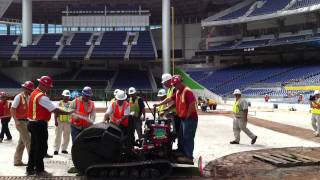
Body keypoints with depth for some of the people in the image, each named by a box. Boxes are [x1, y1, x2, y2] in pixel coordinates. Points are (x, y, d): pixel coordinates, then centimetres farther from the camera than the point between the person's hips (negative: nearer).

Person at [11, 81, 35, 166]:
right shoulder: (19, 97, -11)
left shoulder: (28, 98, 11)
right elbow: (12, 109, -14)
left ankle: (17, 161, 21)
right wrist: (16, 121, -21)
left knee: (22, 142, 12)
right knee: (28, 141, -10)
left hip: (26, 121, 8)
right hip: (20, 121, -8)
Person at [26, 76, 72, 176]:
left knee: (34, 147, 16)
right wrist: (69, 113, -15)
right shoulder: (42, 97, -19)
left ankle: (30, 169, 23)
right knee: (42, 147, -1)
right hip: (39, 125, -10)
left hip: (33, 124, 10)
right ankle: (39, 170, 7)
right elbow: (55, 110, -22)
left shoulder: (34, 93, 13)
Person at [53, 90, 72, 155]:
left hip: (67, 122, 4)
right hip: (60, 121, -4)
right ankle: (56, 149, 2)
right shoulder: (59, 103, -1)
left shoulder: (70, 104, 9)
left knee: (67, 136, 8)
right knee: (58, 135, -2)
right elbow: (56, 113, -3)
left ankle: (64, 149, 19)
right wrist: (56, 121, -11)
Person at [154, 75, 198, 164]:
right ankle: (185, 155, 23)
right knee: (182, 137, 14)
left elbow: (192, 104, -23)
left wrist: (187, 116, -17)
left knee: (188, 138, -6)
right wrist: (159, 104, 20)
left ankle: (189, 157, -1)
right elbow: (170, 99, 22)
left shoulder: (187, 91, -16)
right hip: (183, 118, 10)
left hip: (190, 119, -10)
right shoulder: (178, 92, 13)